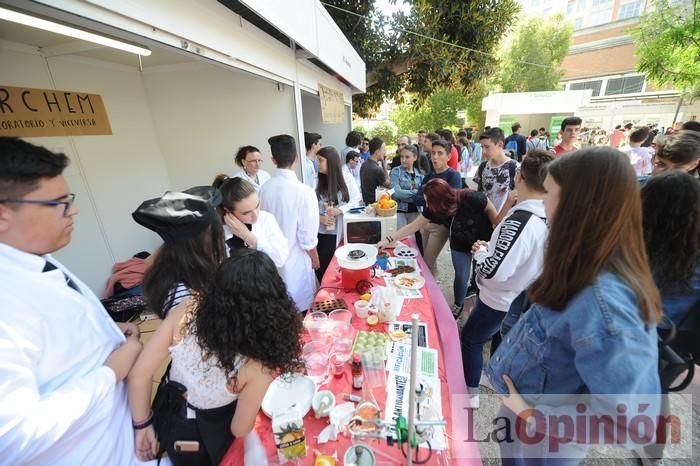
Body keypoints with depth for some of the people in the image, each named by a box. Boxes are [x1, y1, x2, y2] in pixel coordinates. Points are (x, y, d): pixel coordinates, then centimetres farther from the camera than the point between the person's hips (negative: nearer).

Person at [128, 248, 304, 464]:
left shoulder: (185, 312, -31)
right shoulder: (258, 366, -36)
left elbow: (139, 374, -19)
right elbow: (239, 430, -19)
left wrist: (143, 425, -3)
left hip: (169, 419, 2)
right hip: (211, 435, -1)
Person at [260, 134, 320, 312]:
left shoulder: (265, 188, -9)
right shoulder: (304, 191, -24)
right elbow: (307, 237, -20)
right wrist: (315, 258, 0)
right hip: (296, 260, -5)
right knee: (301, 307, 16)